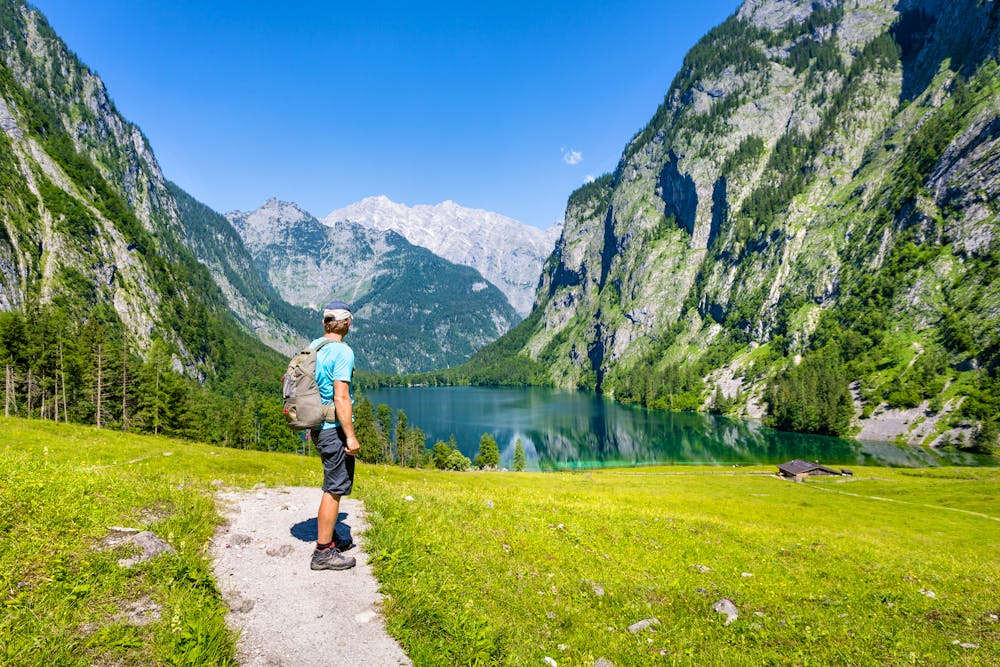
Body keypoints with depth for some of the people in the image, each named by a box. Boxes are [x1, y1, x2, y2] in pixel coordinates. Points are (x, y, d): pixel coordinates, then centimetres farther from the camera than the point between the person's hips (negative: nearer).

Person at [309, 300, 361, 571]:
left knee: (335, 486, 21)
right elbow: (341, 398, -22)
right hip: (335, 429, -9)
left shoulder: (312, 348, 9)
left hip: (319, 427, 9)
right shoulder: (342, 352, -17)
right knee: (334, 490, 0)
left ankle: (330, 538, 33)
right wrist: (351, 436, -18)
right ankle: (323, 552, 8)